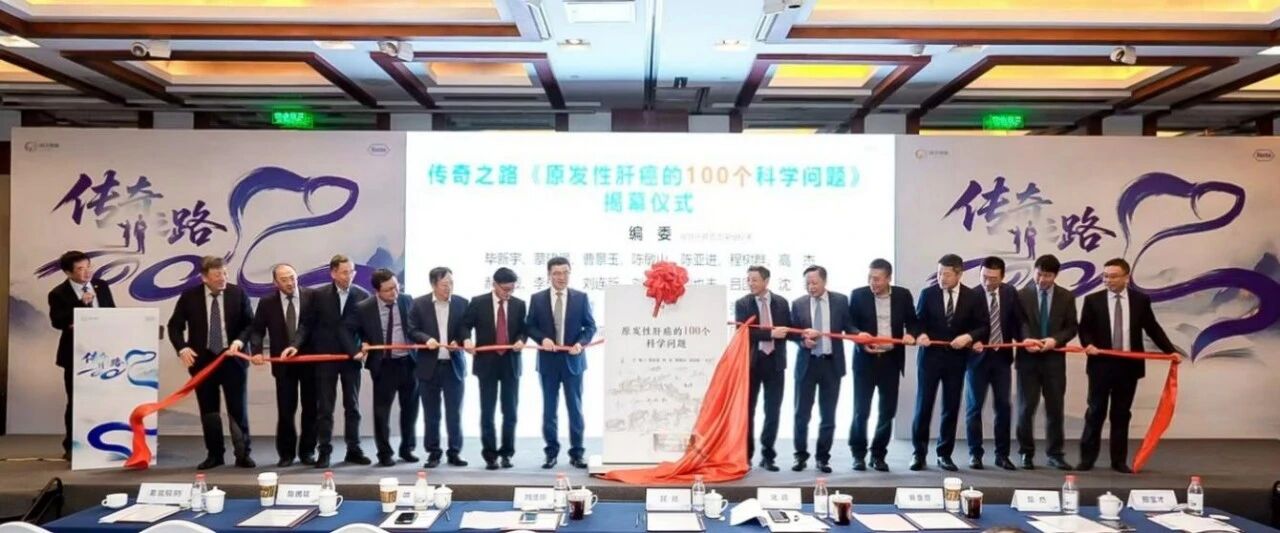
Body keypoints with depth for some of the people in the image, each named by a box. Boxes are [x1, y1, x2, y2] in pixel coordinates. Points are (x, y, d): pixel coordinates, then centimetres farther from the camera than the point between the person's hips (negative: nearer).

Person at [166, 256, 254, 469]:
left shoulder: (238, 293, -2)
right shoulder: (189, 297, -3)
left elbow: (250, 323, 2)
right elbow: (175, 326, 4)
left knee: (238, 409, 1)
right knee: (209, 410, 8)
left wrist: (240, 341, -16)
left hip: (233, 359, -1)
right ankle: (214, 454, 18)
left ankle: (243, 454, 9)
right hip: (203, 360, 1)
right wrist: (182, 348, -12)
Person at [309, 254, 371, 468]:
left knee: (353, 406, 7)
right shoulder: (319, 295, -3)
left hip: (351, 357, 1)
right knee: (325, 407, 2)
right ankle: (324, 451, 8)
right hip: (325, 357, -1)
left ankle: (353, 450, 16)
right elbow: (309, 324, 1)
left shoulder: (363, 295, -1)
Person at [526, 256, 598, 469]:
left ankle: (576, 453, 12)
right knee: (549, 409, 7)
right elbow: (529, 326, 3)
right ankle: (551, 452, 15)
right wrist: (542, 339, -16)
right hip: (548, 360, 1)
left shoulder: (581, 297, 2)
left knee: (575, 408, 4)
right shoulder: (537, 298, 3)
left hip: (573, 359, 0)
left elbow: (590, 326, 2)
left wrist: (581, 343, -16)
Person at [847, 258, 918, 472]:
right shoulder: (858, 295, -3)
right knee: (861, 410, 0)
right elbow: (849, 324, 0)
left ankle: (878, 455, 19)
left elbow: (912, 321, 9)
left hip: (891, 360, 2)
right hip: (865, 359, -2)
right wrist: (860, 339, -18)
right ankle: (858, 454, 14)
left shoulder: (903, 295, 2)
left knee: (887, 410, 5)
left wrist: (911, 334, -13)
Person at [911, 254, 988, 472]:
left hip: (956, 358, 1)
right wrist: (920, 335, -18)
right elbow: (918, 321, 3)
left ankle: (944, 454, 19)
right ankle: (918, 453, 11)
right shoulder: (928, 293, -1)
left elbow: (983, 326, 2)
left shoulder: (973, 297, 0)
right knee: (923, 405, 0)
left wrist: (968, 337, -16)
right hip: (930, 356, -1)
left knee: (951, 407, 7)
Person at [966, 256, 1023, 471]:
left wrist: (1022, 340, -14)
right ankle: (975, 454, 13)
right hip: (978, 357, -3)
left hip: (1002, 357, 3)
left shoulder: (1011, 293, 1)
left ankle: (1002, 454, 16)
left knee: (1003, 406, 6)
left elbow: (1018, 321, 3)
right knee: (974, 406, 3)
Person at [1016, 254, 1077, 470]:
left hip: (1054, 359, 1)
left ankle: (1055, 454, 16)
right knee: (1026, 408, 1)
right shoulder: (1022, 294, 0)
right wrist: (1025, 340, -19)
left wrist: (1055, 340, -14)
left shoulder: (1066, 297, 5)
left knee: (1055, 408, 6)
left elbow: (1072, 327, 4)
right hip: (1028, 358, -1)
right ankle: (1027, 453, 12)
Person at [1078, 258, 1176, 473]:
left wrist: (1170, 351, 0)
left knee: (1121, 414, 8)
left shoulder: (1141, 300, 4)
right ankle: (1087, 458, 11)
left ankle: (1119, 460, 15)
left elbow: (1152, 328, 7)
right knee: (1096, 412, 3)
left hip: (1129, 365, 1)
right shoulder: (1093, 300, 0)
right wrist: (1088, 344, -18)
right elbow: (1084, 328, 1)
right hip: (1101, 364, -1)